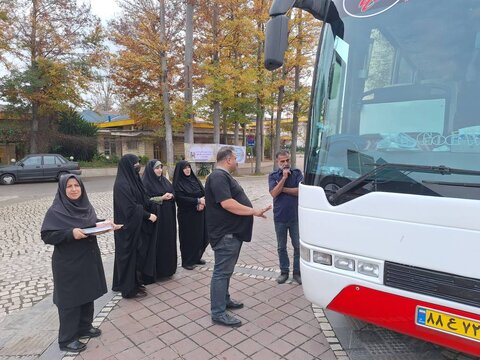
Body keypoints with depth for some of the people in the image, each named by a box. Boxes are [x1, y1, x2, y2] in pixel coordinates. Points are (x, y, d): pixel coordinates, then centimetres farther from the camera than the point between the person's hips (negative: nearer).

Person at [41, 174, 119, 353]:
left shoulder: (86, 206, 3)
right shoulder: (56, 211, -15)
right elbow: (46, 235, -17)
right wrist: (71, 233, -28)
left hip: (88, 258, 6)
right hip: (68, 263, -6)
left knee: (87, 293, 17)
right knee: (70, 299, 5)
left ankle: (84, 327, 36)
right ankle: (67, 339, 22)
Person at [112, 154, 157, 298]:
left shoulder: (133, 180, 8)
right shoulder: (122, 184, -20)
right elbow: (130, 208, -22)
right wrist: (148, 215, -15)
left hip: (136, 225, 9)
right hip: (128, 227, -9)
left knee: (138, 253, 16)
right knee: (130, 255, 2)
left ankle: (136, 282, 31)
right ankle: (130, 288, 16)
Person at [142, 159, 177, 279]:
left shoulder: (164, 180, 12)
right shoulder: (146, 183, -9)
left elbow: (173, 192, 16)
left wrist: (171, 196, -7)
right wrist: (161, 198, -20)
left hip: (168, 217, 7)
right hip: (156, 217, -7)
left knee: (168, 241, 11)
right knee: (157, 243, -1)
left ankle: (168, 267, 24)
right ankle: (156, 270, 10)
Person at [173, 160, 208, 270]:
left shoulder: (195, 179, 10)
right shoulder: (178, 183, -7)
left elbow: (204, 193, 7)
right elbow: (181, 198, -17)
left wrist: (202, 202, -13)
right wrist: (198, 200, -20)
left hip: (199, 214, 6)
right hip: (186, 215, -5)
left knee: (200, 236, 9)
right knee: (188, 238, 2)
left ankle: (197, 257, 27)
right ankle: (187, 262, 16)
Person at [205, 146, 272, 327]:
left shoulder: (224, 176, 18)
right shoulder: (219, 177, -18)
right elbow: (227, 204, -27)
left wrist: (253, 211, 19)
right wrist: (254, 211, -22)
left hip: (231, 232, 11)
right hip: (225, 233, -11)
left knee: (226, 270, 20)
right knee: (222, 272, -4)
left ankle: (224, 299, 34)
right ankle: (218, 313, 4)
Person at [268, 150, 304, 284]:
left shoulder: (297, 173, -1)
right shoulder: (273, 176, 0)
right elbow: (274, 193, -14)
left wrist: (283, 189, -12)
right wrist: (284, 177, -18)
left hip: (295, 217, 0)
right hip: (280, 217, 1)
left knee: (298, 246, 8)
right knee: (281, 247, 12)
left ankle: (297, 272, 23)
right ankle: (284, 272, 27)